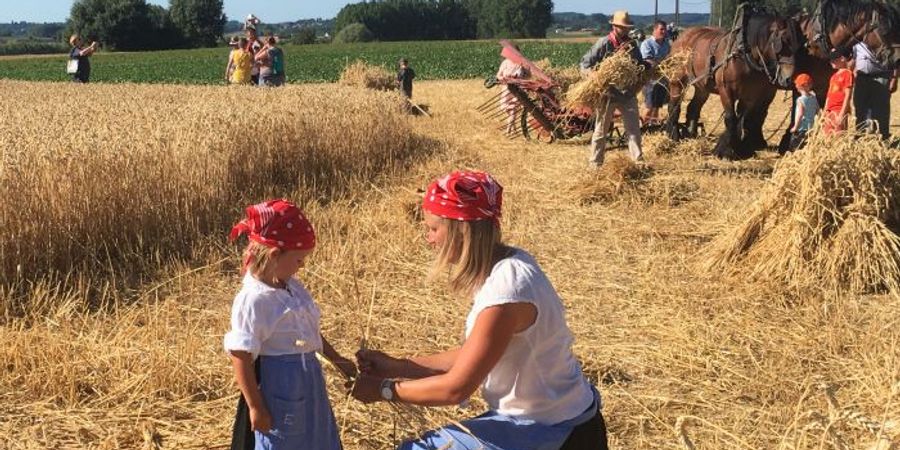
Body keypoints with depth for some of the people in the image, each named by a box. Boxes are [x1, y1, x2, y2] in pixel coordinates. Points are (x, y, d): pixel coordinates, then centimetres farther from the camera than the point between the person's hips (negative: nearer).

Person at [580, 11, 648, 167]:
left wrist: (649, 66, -4)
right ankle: (595, 162, 17)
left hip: (627, 93, 4)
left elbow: (640, 64, 18)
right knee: (601, 129, 7)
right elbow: (585, 63, -8)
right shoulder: (604, 43, -9)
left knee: (634, 128, 3)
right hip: (607, 93, -4)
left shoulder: (631, 44, 6)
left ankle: (638, 160, 8)